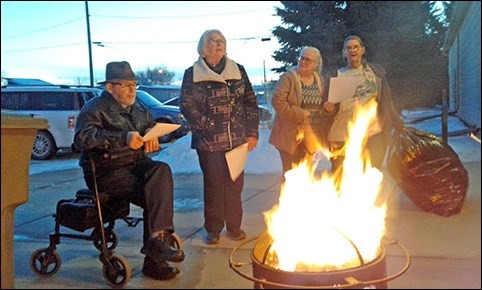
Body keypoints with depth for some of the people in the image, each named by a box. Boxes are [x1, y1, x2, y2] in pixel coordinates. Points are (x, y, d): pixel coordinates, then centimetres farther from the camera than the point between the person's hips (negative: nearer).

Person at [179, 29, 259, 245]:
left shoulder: (237, 71, 10)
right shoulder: (192, 74, 3)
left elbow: (251, 102, 9)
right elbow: (186, 106, -1)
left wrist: (252, 132, 3)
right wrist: (206, 126, -10)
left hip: (237, 139, 3)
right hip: (209, 141, -2)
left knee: (235, 183, 8)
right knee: (213, 184, 4)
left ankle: (234, 226, 22)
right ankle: (213, 229, 17)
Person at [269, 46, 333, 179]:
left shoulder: (319, 80, 11)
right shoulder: (288, 77, -8)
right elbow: (277, 101, -16)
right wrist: (299, 114, -19)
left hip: (311, 136, 6)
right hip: (291, 134, -6)